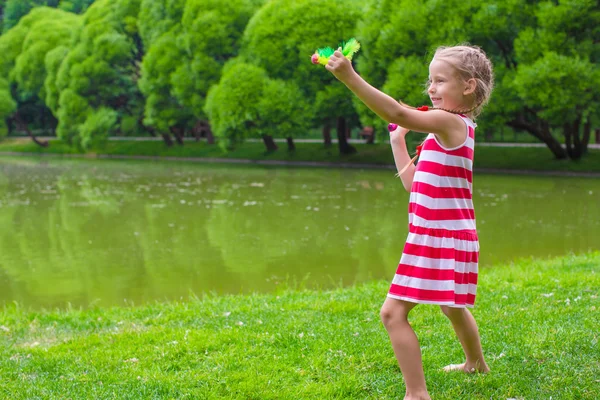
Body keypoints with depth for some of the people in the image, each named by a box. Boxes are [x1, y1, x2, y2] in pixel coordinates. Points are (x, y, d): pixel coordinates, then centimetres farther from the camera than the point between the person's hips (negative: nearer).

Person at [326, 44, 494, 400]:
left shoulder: (450, 122, -16)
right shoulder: (453, 129, 14)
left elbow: (396, 112, -32)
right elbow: (413, 182, 16)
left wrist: (350, 77, -40)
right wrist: (398, 139, 13)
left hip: (442, 238, -11)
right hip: (445, 236, 11)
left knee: (394, 312, -15)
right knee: (451, 306, 32)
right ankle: (476, 363, 55)